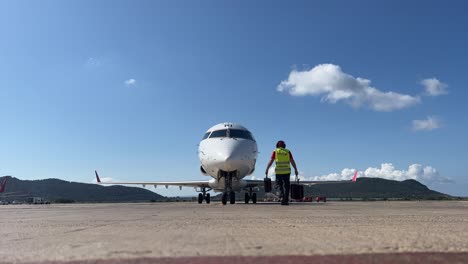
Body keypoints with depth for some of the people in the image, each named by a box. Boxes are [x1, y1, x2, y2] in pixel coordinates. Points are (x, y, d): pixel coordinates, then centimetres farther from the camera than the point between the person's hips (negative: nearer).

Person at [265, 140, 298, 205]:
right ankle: (285, 201, 7)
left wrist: (267, 169, 5)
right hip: (287, 171, 1)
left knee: (279, 184, 13)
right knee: (286, 186, 8)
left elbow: (270, 161, 0)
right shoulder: (288, 151, 10)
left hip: (278, 171, -1)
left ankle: (282, 194, -11)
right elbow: (292, 161, 5)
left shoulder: (275, 152, 6)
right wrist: (295, 170, 9)